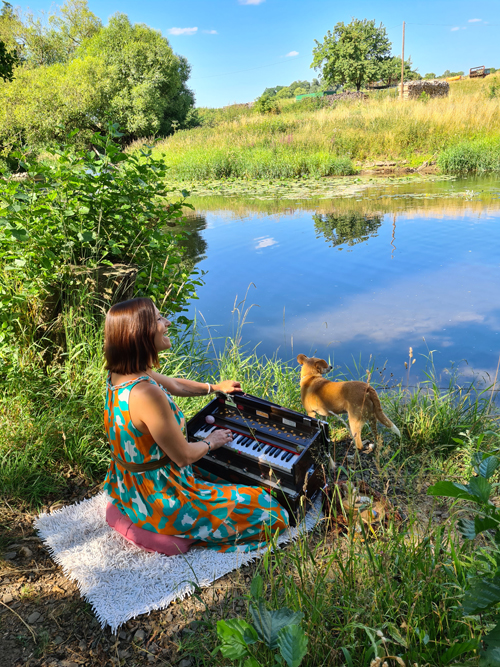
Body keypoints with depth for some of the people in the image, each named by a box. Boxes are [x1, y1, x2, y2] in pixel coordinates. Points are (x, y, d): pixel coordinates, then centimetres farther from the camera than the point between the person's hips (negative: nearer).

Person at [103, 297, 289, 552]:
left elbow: (174, 385, 13)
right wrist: (211, 442, -3)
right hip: (157, 502, -9)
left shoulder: (120, 373, -6)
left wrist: (215, 387, 28)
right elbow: (184, 456, -24)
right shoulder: (146, 394, -36)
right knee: (264, 507, 3)